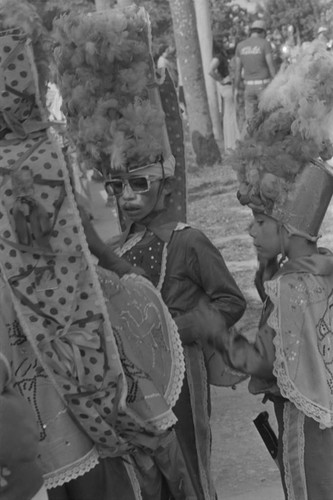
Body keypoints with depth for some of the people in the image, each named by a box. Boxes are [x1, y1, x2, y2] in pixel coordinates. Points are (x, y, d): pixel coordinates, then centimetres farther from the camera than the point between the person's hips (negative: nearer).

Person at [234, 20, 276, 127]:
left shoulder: (240, 45, 2)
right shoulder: (265, 44, -9)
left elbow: (237, 69, 5)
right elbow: (271, 66, -12)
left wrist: (236, 89, 11)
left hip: (249, 86, 3)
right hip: (264, 85, -3)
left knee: (250, 120, 8)